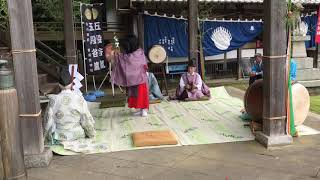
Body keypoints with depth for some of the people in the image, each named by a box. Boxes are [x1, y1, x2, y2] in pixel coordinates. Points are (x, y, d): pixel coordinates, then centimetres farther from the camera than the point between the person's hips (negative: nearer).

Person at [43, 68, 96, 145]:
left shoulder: (53, 100, -14)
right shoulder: (79, 98, -13)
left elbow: (48, 121, -8)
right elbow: (87, 120, -9)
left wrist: (48, 137, 8)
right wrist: (91, 134, 8)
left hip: (59, 138, 0)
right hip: (78, 136, 0)